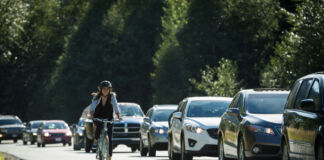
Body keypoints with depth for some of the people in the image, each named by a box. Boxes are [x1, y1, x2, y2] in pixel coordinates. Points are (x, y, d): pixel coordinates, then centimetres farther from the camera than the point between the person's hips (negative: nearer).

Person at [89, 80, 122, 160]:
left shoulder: (112, 96, -14)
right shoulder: (96, 96, -14)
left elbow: (116, 106, -22)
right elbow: (92, 106, -23)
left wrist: (118, 117, -37)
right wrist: (91, 115, -42)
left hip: (108, 118, 1)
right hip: (98, 117, -1)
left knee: (109, 138, -7)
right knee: (99, 126, -35)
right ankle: (96, 140, -8)